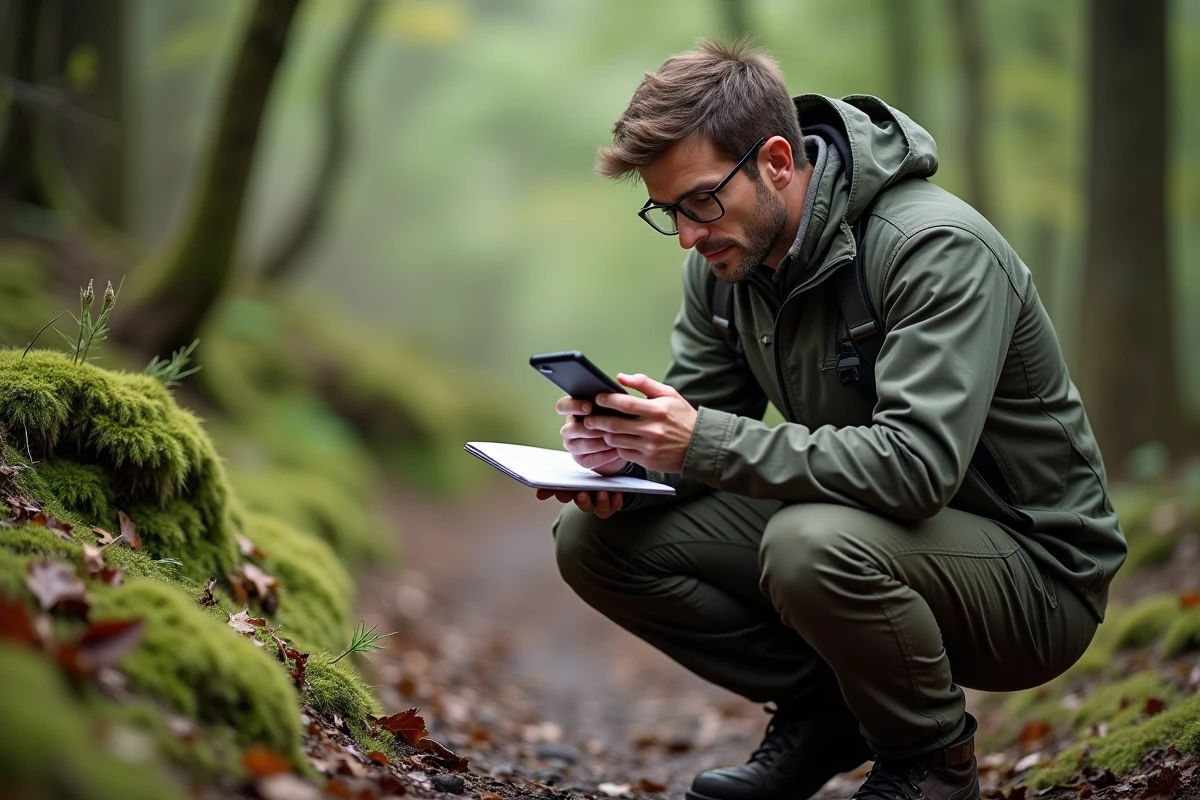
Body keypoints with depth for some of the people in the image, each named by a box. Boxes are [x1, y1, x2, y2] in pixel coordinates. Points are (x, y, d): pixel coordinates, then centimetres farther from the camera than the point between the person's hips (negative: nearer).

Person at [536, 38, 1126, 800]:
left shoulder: (937, 249, -25)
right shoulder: (724, 255, -1)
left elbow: (918, 464, -36)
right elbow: (699, 416, 3)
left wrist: (709, 442, -38)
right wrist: (623, 457, -21)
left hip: (1032, 570, -7)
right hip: (860, 527, 7)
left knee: (814, 544, -39)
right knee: (594, 538, -5)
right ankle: (822, 709, 7)